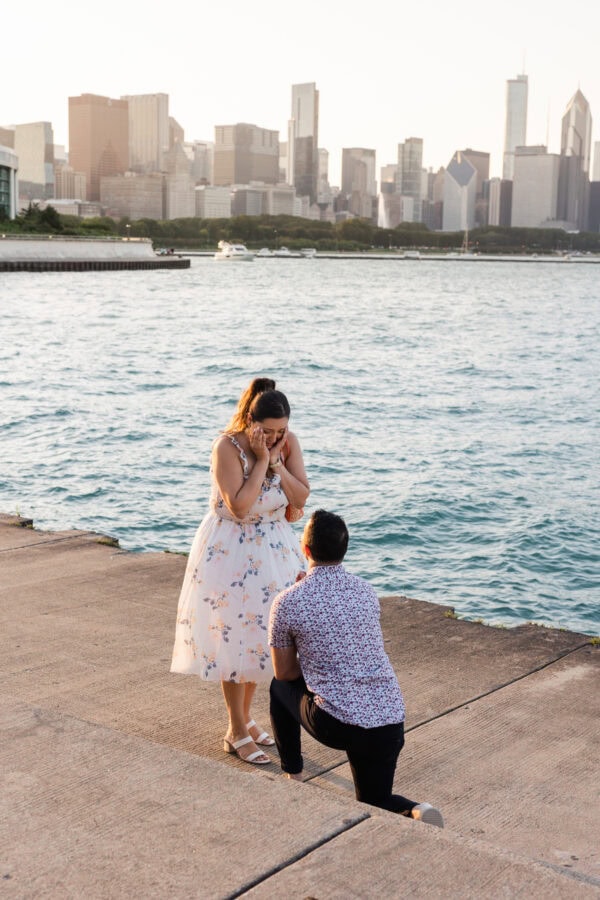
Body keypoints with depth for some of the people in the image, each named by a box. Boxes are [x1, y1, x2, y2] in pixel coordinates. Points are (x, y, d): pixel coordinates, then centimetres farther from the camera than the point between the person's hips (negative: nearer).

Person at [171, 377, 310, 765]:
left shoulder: (288, 442, -6)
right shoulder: (227, 447, -22)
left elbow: (301, 497, -9)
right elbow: (239, 506, -27)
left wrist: (276, 461, -20)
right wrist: (261, 460, -26)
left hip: (273, 549, 6)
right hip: (231, 551, -6)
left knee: (260, 633, 14)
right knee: (233, 635, 0)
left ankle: (246, 717, 32)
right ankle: (237, 732, 11)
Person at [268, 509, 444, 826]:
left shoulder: (287, 602, -5)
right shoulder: (366, 591, 9)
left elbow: (285, 672, 8)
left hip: (336, 725, -4)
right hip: (390, 721, 4)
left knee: (280, 687, 27)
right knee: (375, 802, 24)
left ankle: (294, 781, 31)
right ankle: (414, 812, -9)